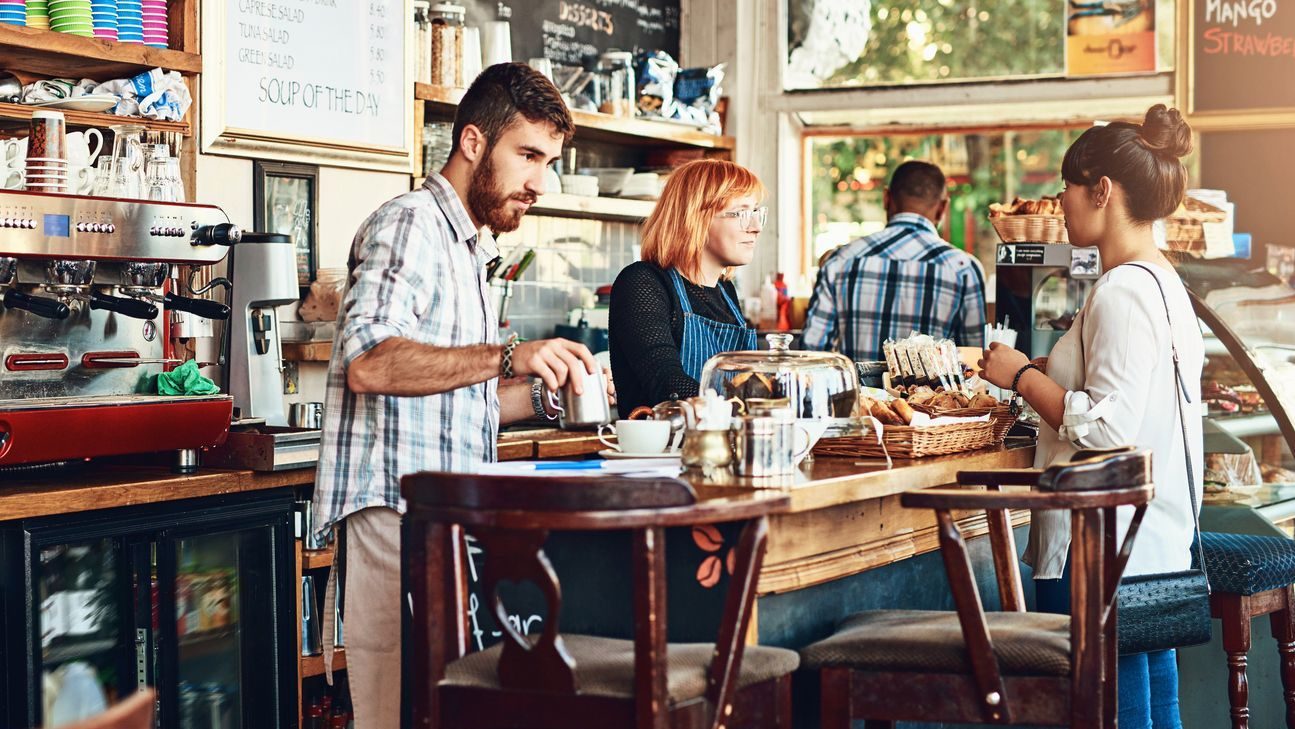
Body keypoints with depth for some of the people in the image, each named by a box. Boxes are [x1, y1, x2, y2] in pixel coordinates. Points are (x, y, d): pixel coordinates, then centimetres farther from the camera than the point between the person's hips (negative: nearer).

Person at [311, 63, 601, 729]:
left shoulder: (465, 247, 25)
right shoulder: (412, 225, -6)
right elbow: (370, 364, -23)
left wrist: (543, 393, 15)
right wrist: (507, 357, -28)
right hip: (397, 515, -9)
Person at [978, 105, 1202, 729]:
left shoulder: (1122, 291, -16)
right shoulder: (1165, 283, 15)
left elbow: (1108, 427, -21)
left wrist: (1023, 377, -10)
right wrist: (1043, 373, 17)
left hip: (1099, 552, -11)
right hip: (1152, 548, 11)